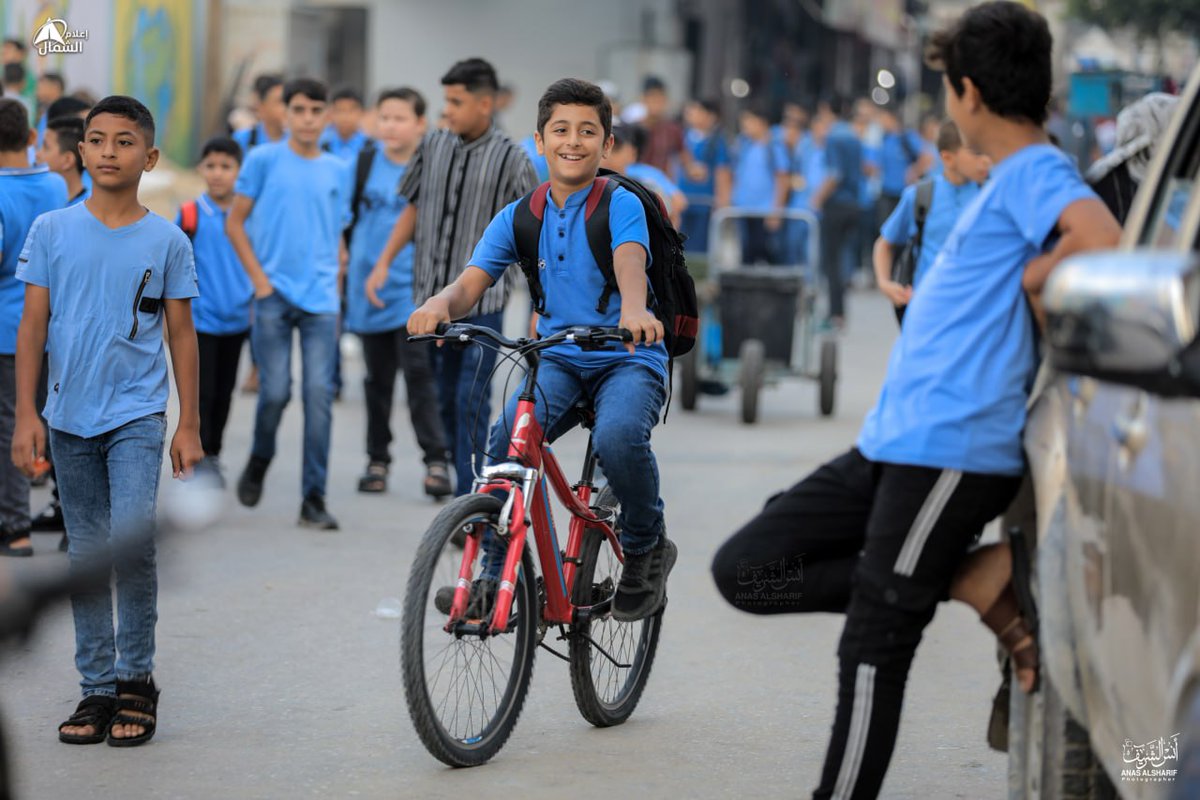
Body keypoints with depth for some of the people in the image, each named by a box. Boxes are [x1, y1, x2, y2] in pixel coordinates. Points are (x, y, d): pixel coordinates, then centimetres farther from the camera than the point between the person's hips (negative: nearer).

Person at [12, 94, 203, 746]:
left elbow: (181, 335, 5)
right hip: (70, 418, 2)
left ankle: (136, 683, -3)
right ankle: (96, 689, 15)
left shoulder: (166, 241, 1)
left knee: (132, 541, -15)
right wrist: (25, 415, -2)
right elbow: (33, 325, 4)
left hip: (136, 415, -2)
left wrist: (189, 426, 2)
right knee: (86, 556, 8)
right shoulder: (52, 231, 3)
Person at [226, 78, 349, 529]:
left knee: (319, 394, -5)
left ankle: (314, 498, -1)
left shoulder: (335, 171, 12)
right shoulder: (264, 160, 2)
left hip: (320, 300, 2)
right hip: (274, 295, -2)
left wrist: (335, 297, 11)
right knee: (275, 391, -4)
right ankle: (259, 461, 26)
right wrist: (259, 278, -4)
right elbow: (235, 223, 4)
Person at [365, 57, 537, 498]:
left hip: (482, 300, -5)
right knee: (446, 399, 11)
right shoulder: (434, 145, 5)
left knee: (471, 401, -8)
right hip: (432, 296, 5)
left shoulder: (511, 159, -7)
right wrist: (383, 264, 10)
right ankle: (471, 482, 24)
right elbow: (415, 208, 17)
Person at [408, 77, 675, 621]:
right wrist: (441, 302, -28)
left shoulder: (621, 205, -3)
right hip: (557, 359, 3)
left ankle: (646, 546, -5)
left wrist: (633, 307, -48)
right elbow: (473, 281, -3)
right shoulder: (518, 218, 8)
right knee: (509, 435, -28)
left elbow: (629, 260, -25)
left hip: (628, 358, -3)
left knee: (618, 436, -34)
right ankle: (496, 572, -13)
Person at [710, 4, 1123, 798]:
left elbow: (1103, 241, -29)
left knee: (875, 642, -8)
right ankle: (973, 580, 2)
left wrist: (1033, 276, -14)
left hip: (953, 451, -10)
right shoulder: (1011, 181, 22)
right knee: (744, 569, 4)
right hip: (893, 442, 10)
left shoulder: (1036, 171, -9)